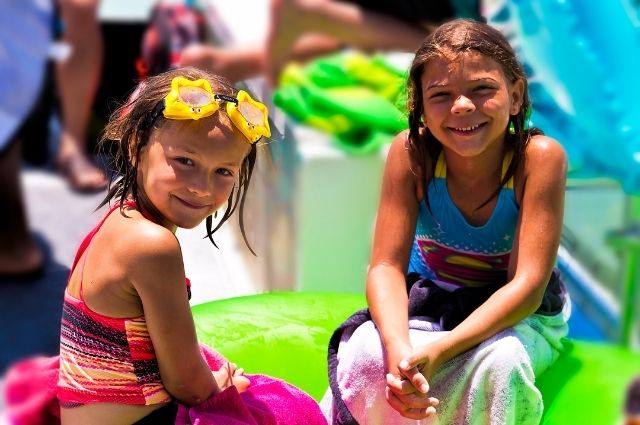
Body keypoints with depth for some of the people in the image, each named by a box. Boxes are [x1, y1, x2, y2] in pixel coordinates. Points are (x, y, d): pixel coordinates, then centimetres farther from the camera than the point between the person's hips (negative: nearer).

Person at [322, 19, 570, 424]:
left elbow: (526, 284, -27)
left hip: (516, 314, -1)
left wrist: (439, 350, -40)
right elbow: (387, 265, -20)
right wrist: (399, 347, -41)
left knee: (499, 361, -33)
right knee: (368, 353, -27)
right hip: (428, 304, 2)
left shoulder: (539, 156, -25)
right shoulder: (412, 152, -19)